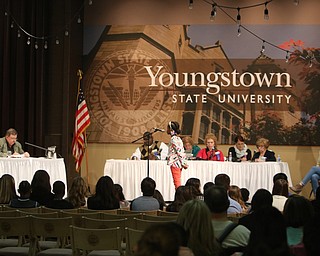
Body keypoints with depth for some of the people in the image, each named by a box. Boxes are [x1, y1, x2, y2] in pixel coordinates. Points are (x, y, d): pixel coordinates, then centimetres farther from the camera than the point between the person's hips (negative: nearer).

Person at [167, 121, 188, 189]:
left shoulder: (173, 139, -13)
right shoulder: (177, 138, 15)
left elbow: (179, 151, -19)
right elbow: (182, 152, 15)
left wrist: (183, 163, -17)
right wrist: (184, 162, 15)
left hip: (175, 163, -9)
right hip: (179, 164, 9)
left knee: (177, 182, -7)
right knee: (178, 182, 11)